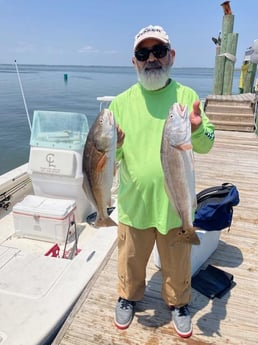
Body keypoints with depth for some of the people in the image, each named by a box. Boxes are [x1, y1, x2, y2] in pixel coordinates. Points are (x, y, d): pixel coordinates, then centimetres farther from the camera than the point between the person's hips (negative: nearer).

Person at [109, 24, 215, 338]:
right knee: (131, 259, 21)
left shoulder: (187, 96, -3)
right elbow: (111, 158, -4)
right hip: (134, 202, 0)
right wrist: (113, 146, -28)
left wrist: (198, 130, -26)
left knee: (177, 263, 20)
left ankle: (178, 304, 49)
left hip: (175, 203, 0)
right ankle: (128, 298, 51)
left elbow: (205, 146, -4)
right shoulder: (121, 102, -4)